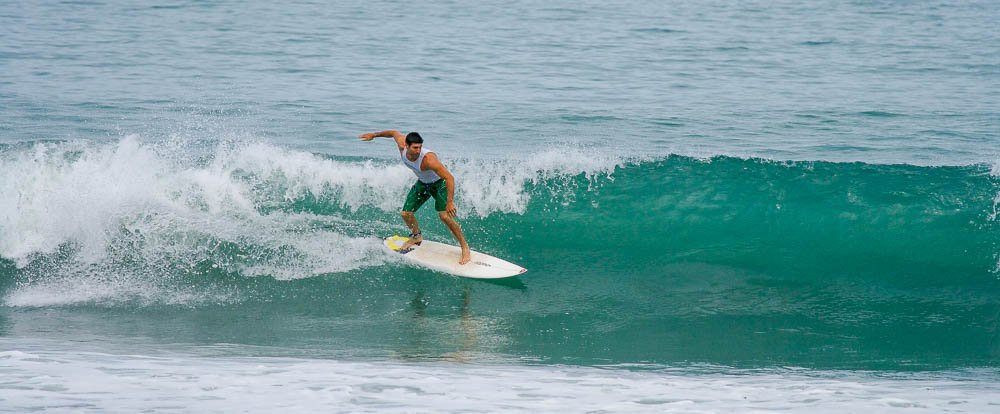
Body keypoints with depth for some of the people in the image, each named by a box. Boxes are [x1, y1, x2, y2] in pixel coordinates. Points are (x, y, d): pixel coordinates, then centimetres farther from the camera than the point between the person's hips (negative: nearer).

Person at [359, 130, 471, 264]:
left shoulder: (428, 159, -42)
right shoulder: (402, 145, -25)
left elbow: (449, 178, -42)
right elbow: (394, 133, 0)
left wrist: (450, 202, -45)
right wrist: (374, 135, 14)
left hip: (440, 183, -6)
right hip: (422, 183, 6)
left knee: (445, 216, -22)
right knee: (406, 213, 5)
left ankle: (465, 248, -9)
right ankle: (417, 236, 37)